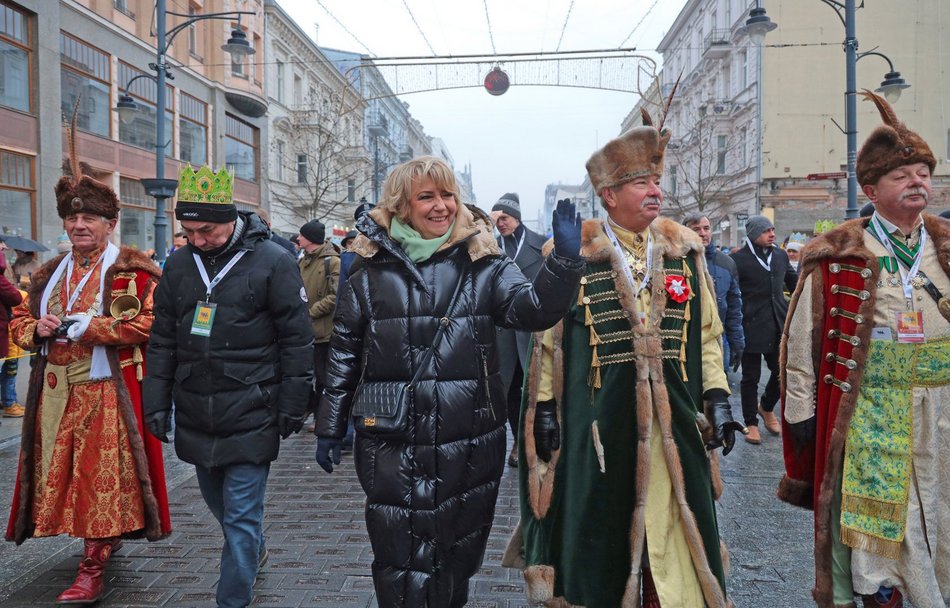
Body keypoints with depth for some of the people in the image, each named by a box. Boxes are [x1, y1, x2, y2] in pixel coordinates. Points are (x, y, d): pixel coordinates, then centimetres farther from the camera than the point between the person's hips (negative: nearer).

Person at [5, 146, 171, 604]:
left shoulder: (131, 270, -6)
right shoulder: (51, 273, 16)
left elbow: (148, 322, -17)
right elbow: (20, 318, 22)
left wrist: (85, 326, -18)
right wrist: (37, 328, -2)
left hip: (106, 390, -7)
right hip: (55, 390, 7)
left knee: (103, 473, -4)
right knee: (62, 471, 12)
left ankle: (94, 567, 4)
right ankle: (103, 541, 31)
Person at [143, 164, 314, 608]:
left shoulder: (272, 262, -10)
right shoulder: (179, 264, 5)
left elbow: (297, 339, -8)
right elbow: (163, 341, 11)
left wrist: (292, 406, -8)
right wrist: (157, 403, 8)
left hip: (250, 417, -5)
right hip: (196, 417, 6)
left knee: (240, 517, 1)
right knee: (218, 504, 22)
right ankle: (255, 551, 49)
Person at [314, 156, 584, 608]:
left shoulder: (483, 265, 1)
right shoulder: (372, 272, 2)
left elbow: (533, 309, -13)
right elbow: (343, 354, 6)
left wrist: (564, 259, -30)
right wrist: (329, 429, 7)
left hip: (468, 446, 1)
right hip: (393, 446, 0)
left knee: (458, 556, 17)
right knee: (400, 560, 5)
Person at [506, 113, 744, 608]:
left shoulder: (685, 249, 8)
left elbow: (706, 333, 12)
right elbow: (548, 339, 2)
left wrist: (717, 397, 5)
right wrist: (545, 408, -1)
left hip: (673, 421, 3)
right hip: (598, 419, -3)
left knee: (675, 537, 9)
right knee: (598, 534, 10)